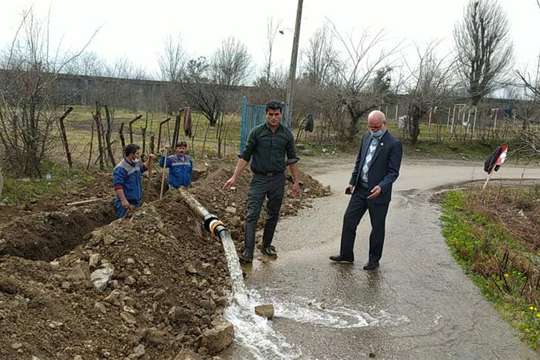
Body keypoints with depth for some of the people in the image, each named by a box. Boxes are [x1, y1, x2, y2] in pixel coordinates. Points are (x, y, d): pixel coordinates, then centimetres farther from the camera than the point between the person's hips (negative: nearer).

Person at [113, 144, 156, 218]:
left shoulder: (137, 163, 5)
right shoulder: (120, 168, -21)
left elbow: (144, 167, 28)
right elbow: (117, 186, -26)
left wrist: (150, 159, 9)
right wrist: (123, 200, -31)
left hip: (138, 201, 9)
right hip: (127, 203, -9)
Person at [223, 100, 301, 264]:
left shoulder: (287, 134, 3)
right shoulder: (257, 132, -3)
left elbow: (292, 160, 10)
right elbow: (245, 156, -2)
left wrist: (296, 182, 8)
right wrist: (234, 177, -8)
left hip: (278, 179, 2)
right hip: (259, 178, -2)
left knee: (273, 215, 11)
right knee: (252, 215, -8)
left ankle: (267, 246, 28)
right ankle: (248, 252, -8)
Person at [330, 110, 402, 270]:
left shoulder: (394, 144, -13)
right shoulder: (366, 137, 7)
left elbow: (393, 172, -14)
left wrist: (381, 186, -28)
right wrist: (352, 182, 11)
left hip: (378, 193, -6)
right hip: (360, 189, 6)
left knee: (377, 227, 8)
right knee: (349, 220, 8)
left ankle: (374, 259, 24)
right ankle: (346, 255, 22)